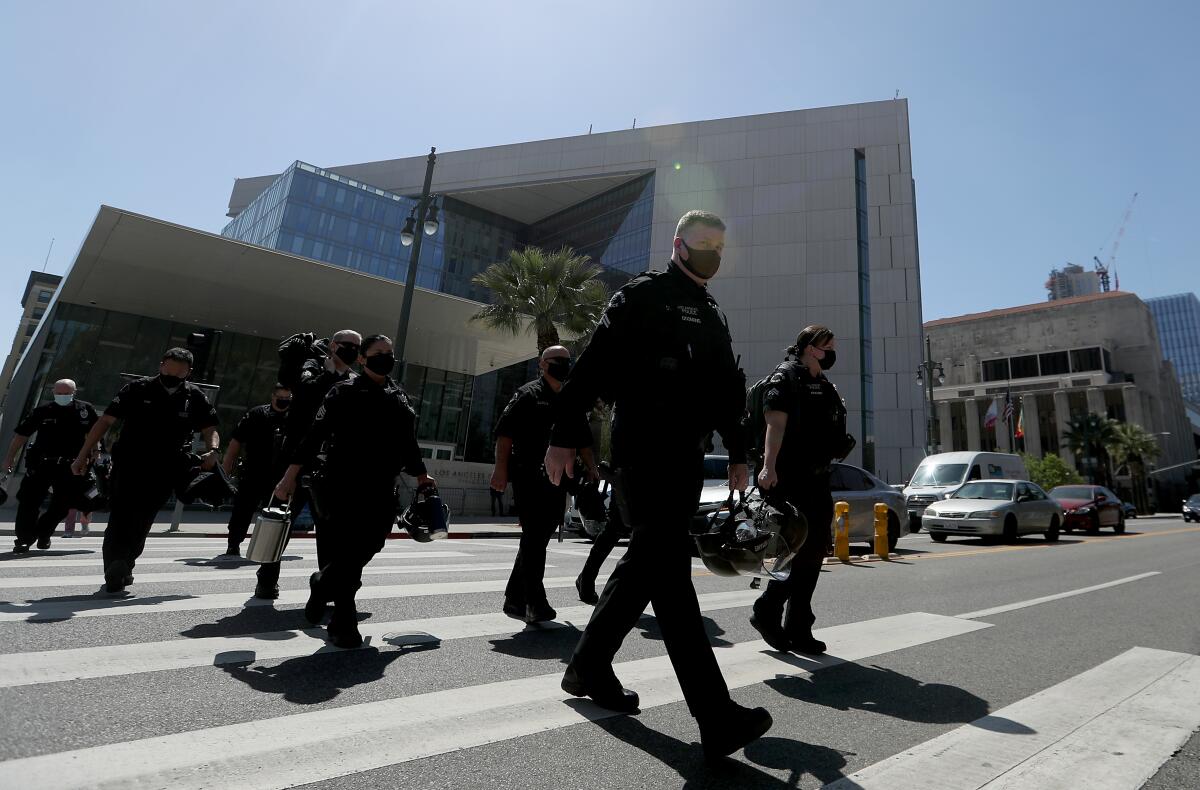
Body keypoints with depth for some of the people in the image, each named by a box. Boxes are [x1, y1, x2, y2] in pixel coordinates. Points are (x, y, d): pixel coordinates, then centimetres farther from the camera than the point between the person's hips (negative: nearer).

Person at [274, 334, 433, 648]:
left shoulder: (399, 399, 14)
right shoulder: (345, 392, -1)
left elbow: (408, 442, 22)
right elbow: (316, 435, -6)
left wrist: (421, 475, 26)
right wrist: (291, 475, -11)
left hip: (381, 491, 5)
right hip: (345, 485, -5)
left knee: (363, 551, 9)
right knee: (346, 554, -4)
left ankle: (322, 585, 39)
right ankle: (343, 622, 12)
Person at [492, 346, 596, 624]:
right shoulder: (529, 394, -1)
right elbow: (505, 431, -9)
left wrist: (591, 470, 13)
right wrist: (501, 468, -18)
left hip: (557, 480, 7)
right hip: (529, 476, -6)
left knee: (537, 539, 10)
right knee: (534, 538, -8)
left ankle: (515, 599, 21)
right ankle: (535, 603, -3)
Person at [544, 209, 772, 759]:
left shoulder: (713, 317, 23)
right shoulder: (643, 295, 1)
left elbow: (728, 389, 26)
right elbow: (594, 364, -8)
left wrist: (737, 454, 21)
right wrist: (565, 435, -14)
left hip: (686, 456, 9)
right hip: (641, 451, -8)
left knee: (648, 564, 12)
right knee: (669, 567, -12)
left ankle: (588, 667, 28)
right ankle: (717, 718, -10)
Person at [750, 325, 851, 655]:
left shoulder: (824, 386, 21)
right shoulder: (785, 377, -6)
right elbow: (776, 423, -19)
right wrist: (769, 466, -30)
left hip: (816, 481, 9)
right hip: (790, 480, -9)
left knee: (814, 551, 9)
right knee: (800, 549, -9)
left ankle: (797, 629, 18)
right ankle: (767, 611, 9)